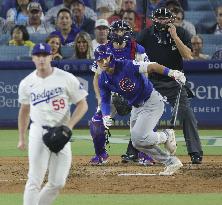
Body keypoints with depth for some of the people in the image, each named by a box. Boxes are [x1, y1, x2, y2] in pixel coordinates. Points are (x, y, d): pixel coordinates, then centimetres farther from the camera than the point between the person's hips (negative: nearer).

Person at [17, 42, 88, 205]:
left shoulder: (67, 79, -3)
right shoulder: (26, 83, 5)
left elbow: (83, 105, 0)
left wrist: (68, 127, -12)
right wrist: (21, 138, 17)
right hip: (38, 132, 0)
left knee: (58, 183, 2)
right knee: (35, 181, -11)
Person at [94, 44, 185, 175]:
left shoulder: (126, 66, -23)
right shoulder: (103, 80, -2)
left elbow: (151, 66, -32)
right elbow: (105, 100, 6)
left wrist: (171, 72, -48)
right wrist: (106, 116, -15)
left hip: (152, 102, -8)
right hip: (136, 107, 8)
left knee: (139, 137, -21)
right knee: (137, 143, 6)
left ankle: (166, 136, 7)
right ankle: (172, 162, 16)